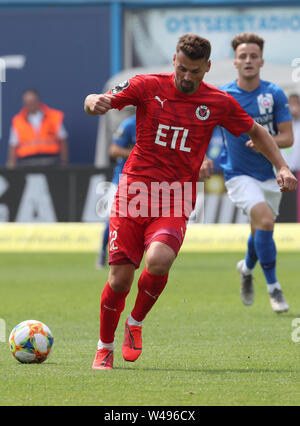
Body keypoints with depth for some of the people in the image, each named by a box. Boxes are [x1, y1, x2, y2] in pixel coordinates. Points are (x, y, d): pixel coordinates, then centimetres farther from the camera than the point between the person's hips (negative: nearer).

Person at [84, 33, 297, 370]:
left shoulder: (219, 103, 3)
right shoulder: (148, 87, -1)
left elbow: (256, 132, 19)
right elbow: (93, 103, -3)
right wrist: (95, 103, -27)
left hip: (175, 202, 0)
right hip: (134, 190, 0)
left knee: (158, 261, -28)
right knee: (120, 279, -5)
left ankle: (136, 323, 1)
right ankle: (104, 348, 20)